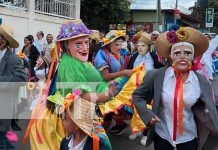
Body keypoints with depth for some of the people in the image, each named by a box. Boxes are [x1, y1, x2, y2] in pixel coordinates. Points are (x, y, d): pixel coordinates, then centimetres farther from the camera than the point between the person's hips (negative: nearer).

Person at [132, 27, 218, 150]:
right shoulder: (157, 76, -11)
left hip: (189, 137, 1)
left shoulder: (201, 82, -9)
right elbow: (137, 95, -1)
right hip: (161, 134, 0)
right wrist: (148, 115, -13)